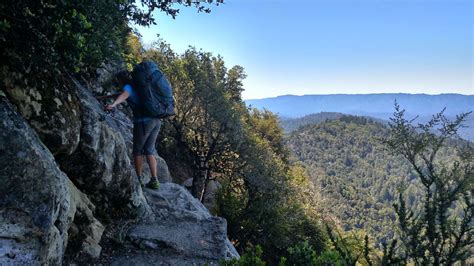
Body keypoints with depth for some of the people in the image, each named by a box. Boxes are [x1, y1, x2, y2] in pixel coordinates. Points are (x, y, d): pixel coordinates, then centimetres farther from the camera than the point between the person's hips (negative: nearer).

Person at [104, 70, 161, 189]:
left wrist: (113, 104, -44)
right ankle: (154, 180, 8)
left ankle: (139, 180, 12)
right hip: (156, 120, 8)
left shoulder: (129, 87, -2)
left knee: (138, 150, 8)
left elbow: (123, 96, -26)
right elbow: (123, 94, 40)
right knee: (149, 150, 14)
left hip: (144, 121, -8)